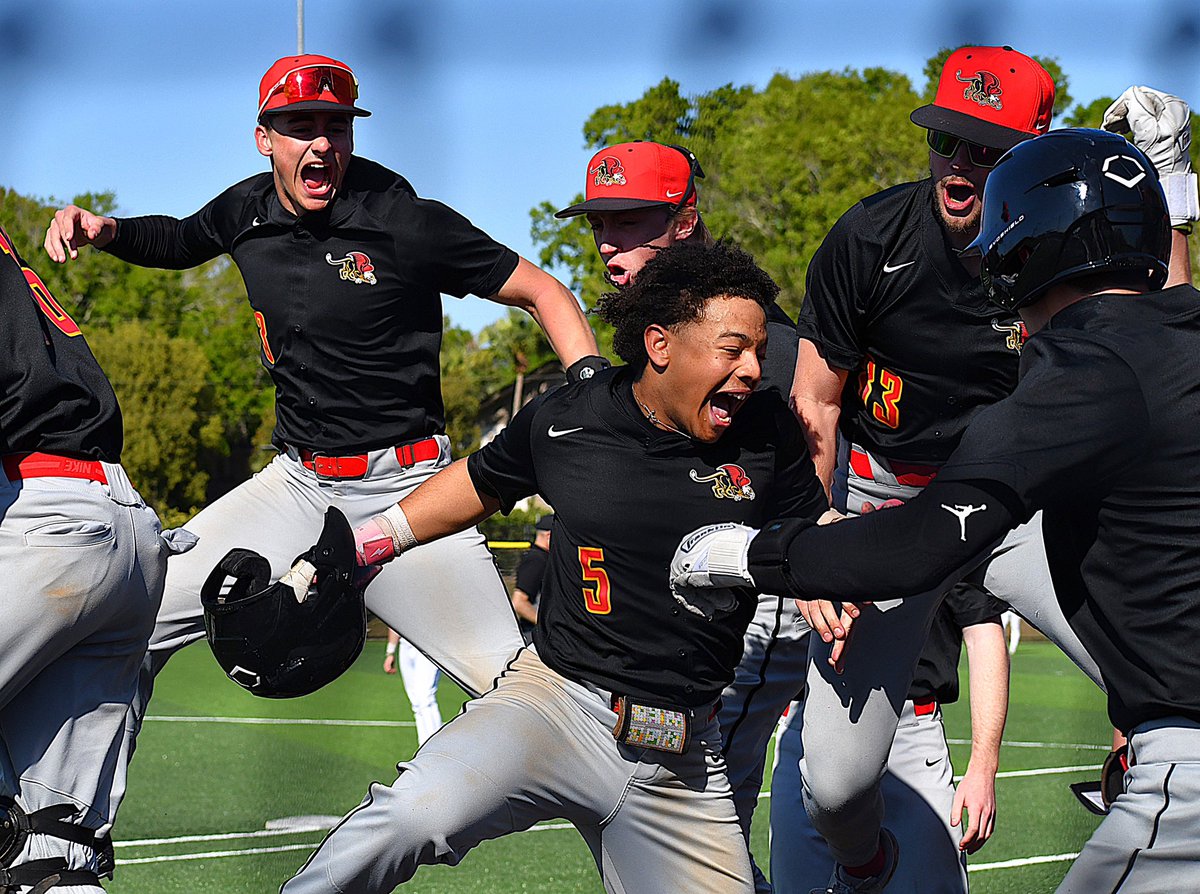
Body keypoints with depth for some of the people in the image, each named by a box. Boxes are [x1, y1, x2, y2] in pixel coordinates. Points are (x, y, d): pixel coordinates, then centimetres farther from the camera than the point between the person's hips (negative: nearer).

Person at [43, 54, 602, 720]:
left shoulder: (405, 222, -11)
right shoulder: (246, 211, 5)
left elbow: (542, 292, -5)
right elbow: (177, 242, 29)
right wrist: (105, 231, 9)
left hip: (403, 490, -5)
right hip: (295, 485, 5)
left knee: (519, 683, -19)